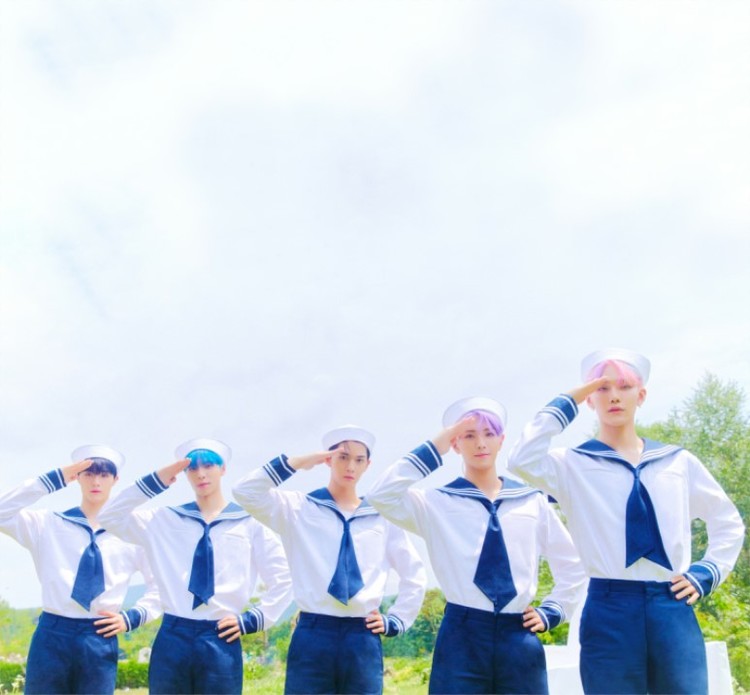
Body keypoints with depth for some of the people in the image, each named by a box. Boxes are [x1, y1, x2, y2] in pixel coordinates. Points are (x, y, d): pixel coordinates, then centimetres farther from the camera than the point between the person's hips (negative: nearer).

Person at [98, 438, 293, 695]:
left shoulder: (250, 522, 4)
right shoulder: (166, 519, 9)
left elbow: (283, 580, 6)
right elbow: (111, 517, 0)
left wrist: (251, 620, -2)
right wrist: (156, 481, -7)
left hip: (221, 641, -1)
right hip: (171, 639, 2)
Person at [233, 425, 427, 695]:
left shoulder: (382, 517, 10)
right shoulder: (298, 507, 5)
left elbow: (414, 575, 19)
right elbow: (245, 493, -11)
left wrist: (395, 621, 9)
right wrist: (296, 462, -12)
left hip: (363, 638, 2)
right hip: (311, 636, -2)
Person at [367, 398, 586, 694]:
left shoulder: (532, 501, 9)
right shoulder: (438, 502, 2)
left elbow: (572, 565, 20)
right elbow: (381, 497, -16)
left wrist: (550, 612, 8)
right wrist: (434, 449, -13)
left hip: (520, 640, 2)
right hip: (460, 639, -2)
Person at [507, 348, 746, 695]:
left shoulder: (678, 461, 11)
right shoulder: (574, 464, 3)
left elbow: (728, 522, 22)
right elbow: (522, 460, -18)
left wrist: (705, 574, 8)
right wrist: (566, 403, -9)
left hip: (673, 608, 2)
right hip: (609, 612, -2)